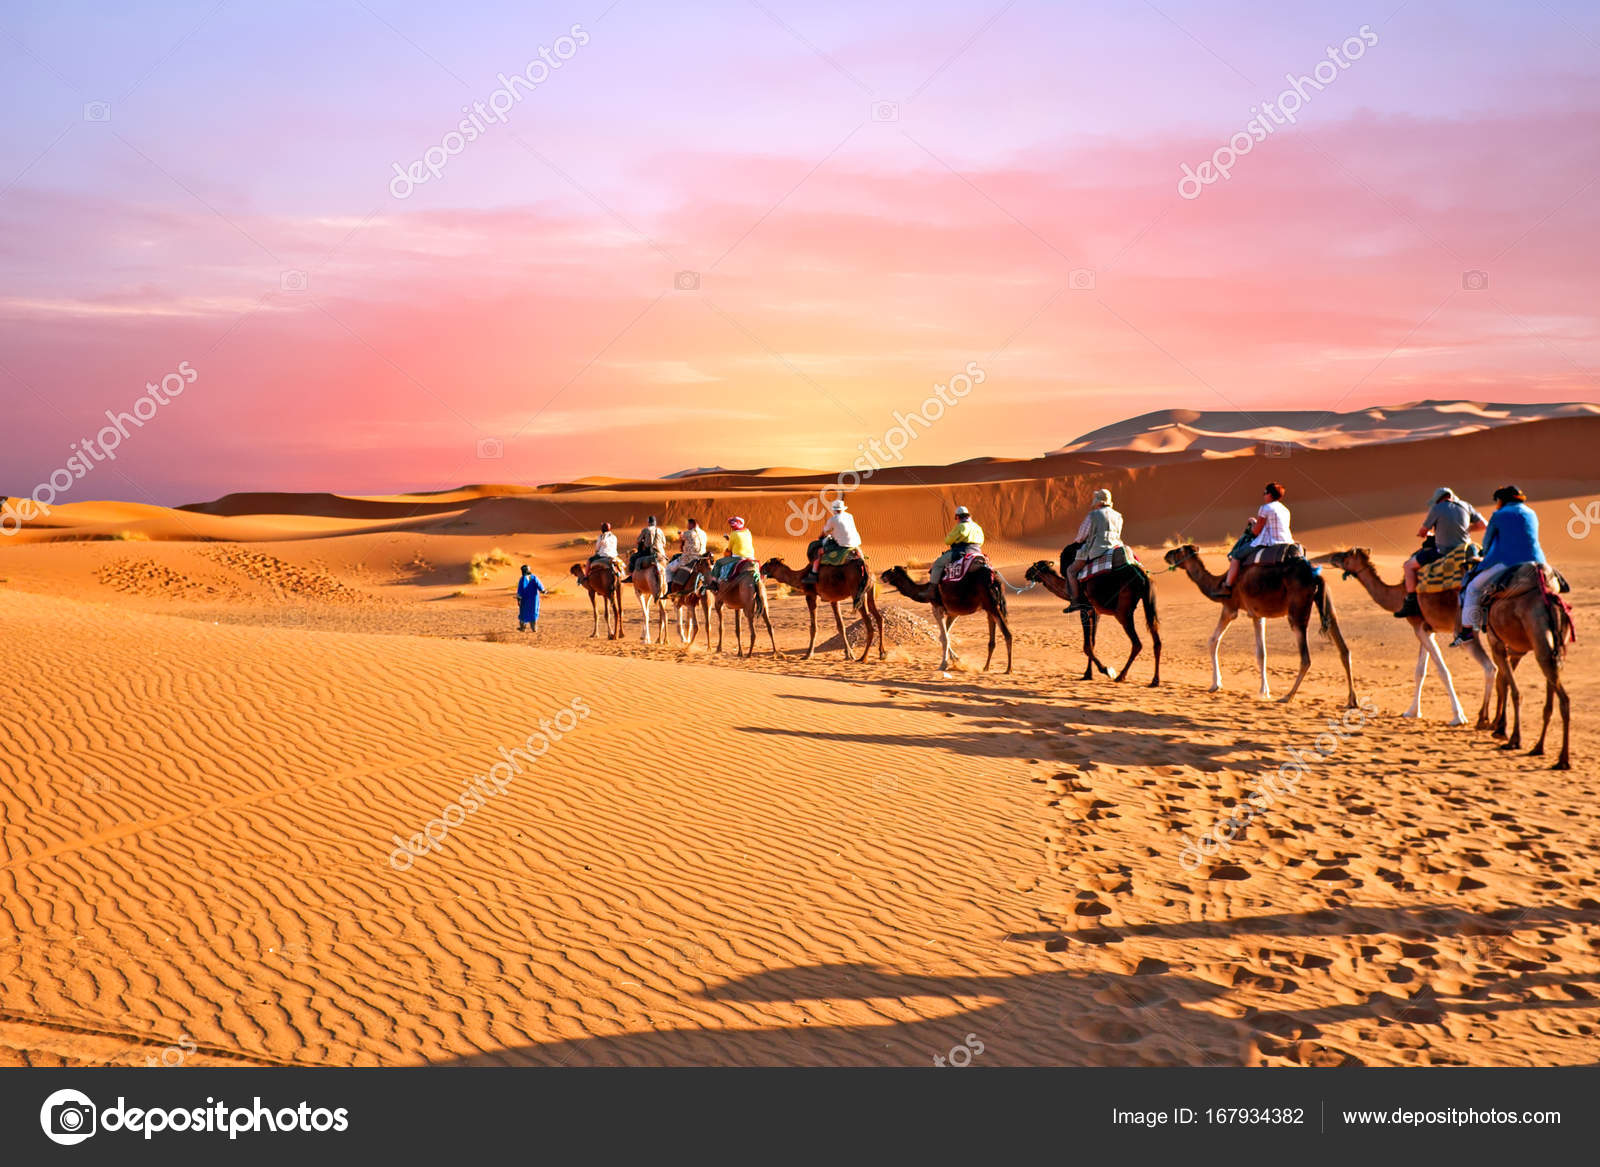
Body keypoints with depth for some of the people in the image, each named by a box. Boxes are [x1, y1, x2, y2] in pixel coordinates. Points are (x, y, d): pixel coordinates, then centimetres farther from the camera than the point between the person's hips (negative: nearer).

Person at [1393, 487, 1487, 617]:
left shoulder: (1437, 509, -7)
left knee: (1409, 565, 6)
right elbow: (1483, 524, 11)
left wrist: (1426, 534, 26)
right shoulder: (1465, 506, 7)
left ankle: (1411, 603, -1)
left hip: (1443, 552, -6)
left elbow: (1422, 532, 2)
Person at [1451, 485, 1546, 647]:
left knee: (1473, 588, 6)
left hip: (1508, 562, -6)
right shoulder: (1532, 514, 20)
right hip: (1535, 563, 6)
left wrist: (1486, 558, 33)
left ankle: (1467, 630, 0)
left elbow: (1487, 543, 12)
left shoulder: (1498, 515, 3)